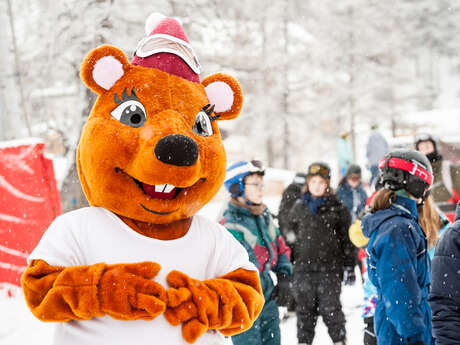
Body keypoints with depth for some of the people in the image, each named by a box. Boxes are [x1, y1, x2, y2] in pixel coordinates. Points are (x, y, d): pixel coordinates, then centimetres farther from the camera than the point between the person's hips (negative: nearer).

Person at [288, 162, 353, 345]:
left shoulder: (337, 208, 2)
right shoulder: (298, 208, 10)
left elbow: (346, 240, 4)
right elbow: (291, 236, 18)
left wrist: (349, 267, 2)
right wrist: (287, 266, 18)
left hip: (330, 269, -3)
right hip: (303, 269, 3)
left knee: (330, 309, 0)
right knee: (305, 310, 8)